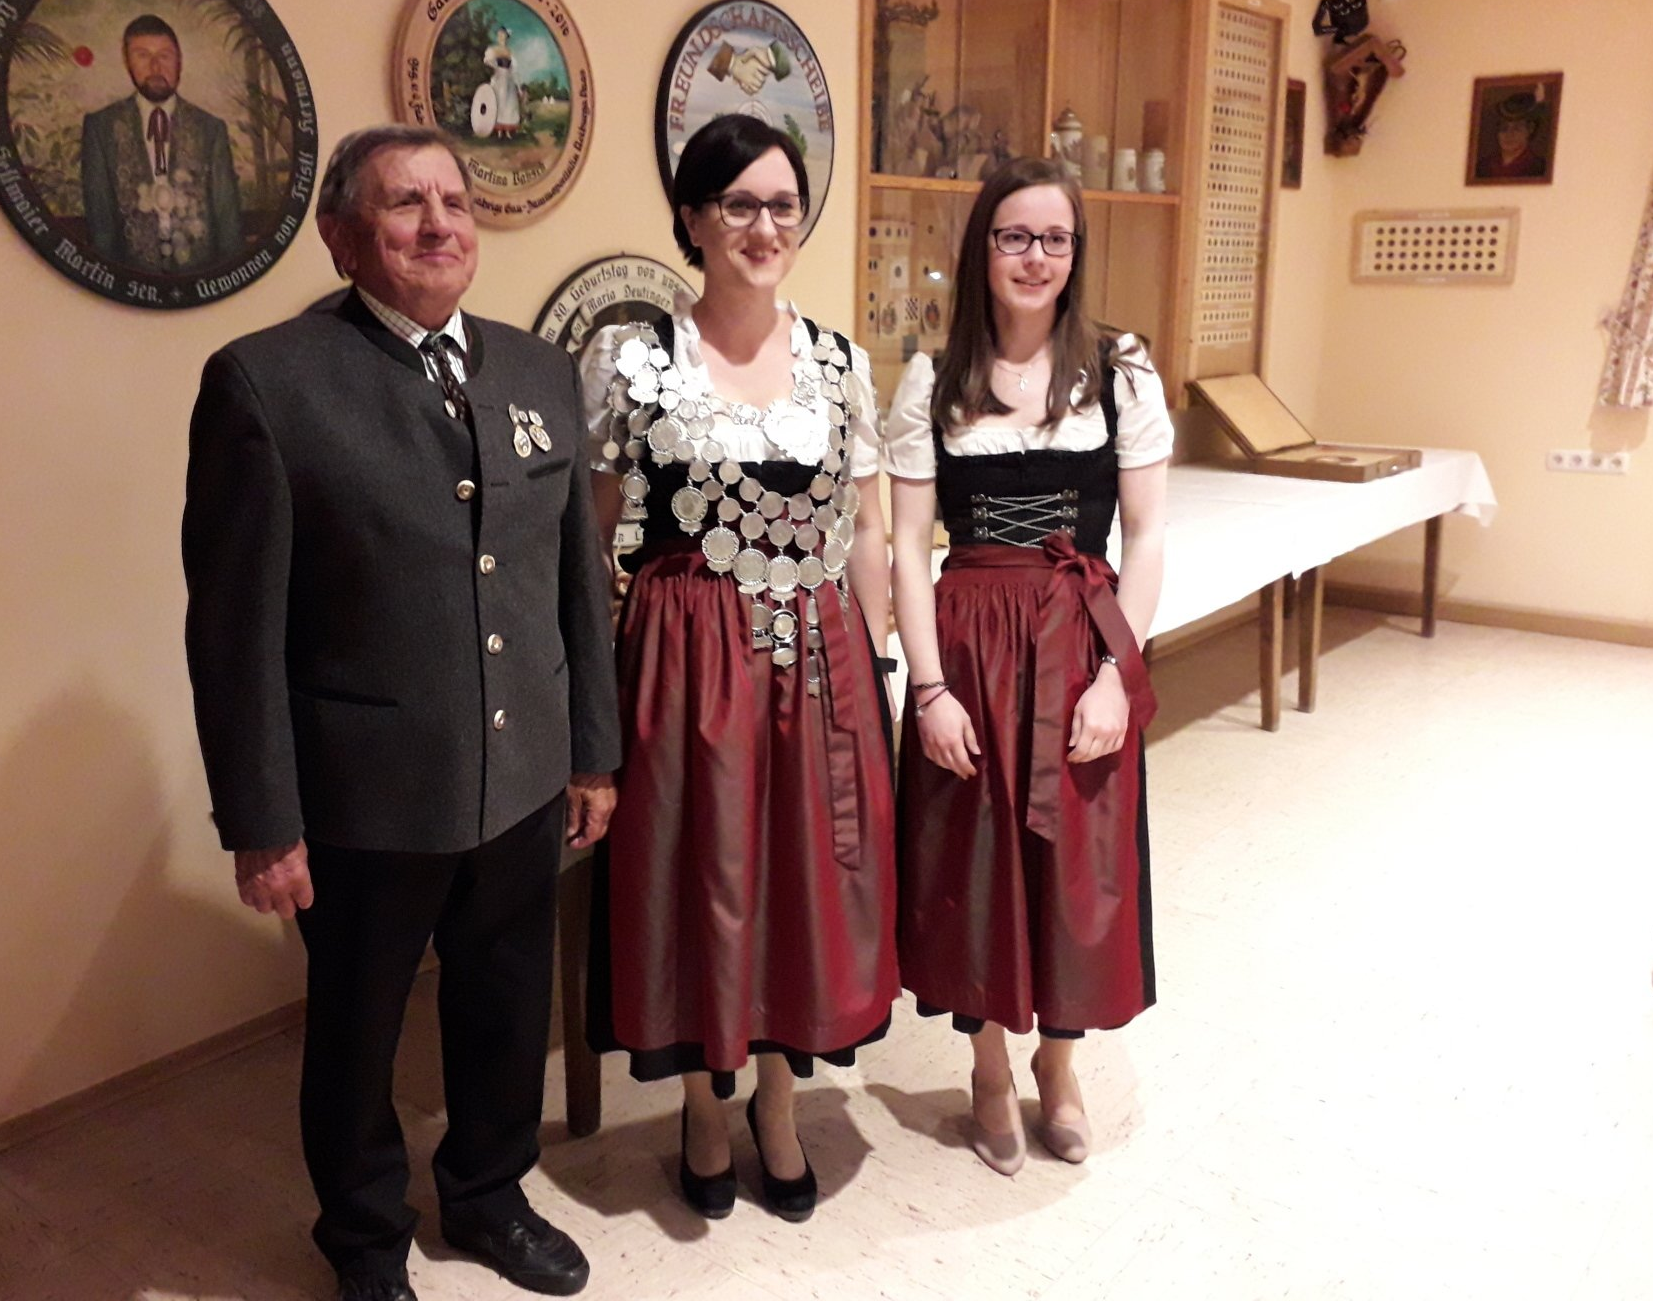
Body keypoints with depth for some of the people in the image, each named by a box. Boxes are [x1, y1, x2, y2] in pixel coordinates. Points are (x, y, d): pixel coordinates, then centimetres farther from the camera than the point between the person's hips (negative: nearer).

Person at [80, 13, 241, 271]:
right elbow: (98, 211, 6)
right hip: (132, 274, 0)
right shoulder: (101, 126, 6)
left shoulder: (211, 129, 6)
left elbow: (227, 213, 4)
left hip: (201, 271, 0)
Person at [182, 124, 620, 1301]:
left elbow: (581, 578, 8)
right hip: (368, 794, -4)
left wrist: (595, 750, 9)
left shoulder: (543, 371, 4)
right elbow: (235, 626, -11)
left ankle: (489, 1193, 48)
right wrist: (261, 820, -11)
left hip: (524, 780, 4)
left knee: (509, 1012, 20)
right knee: (357, 1030, 17)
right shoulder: (266, 380, -11)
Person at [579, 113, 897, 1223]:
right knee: (701, 879, 9)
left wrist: (871, 670, 6)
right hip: (691, 662, -3)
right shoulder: (631, 359, -5)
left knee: (808, 877, 12)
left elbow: (866, 531, 9)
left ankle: (779, 1102, 36)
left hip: (820, 662, 3)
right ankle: (705, 1109, 34)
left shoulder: (840, 363, 5)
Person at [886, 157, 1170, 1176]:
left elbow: (1148, 537, -1)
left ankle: (1058, 1060, 34)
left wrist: (1115, 672, -9)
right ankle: (991, 1068, 31)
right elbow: (909, 548, -3)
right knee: (973, 861, 8)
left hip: (1083, 642, 0)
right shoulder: (932, 383, 0)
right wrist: (931, 688, -10)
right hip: (970, 644, 0)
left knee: (1080, 862, 9)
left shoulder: (1120, 373, 0)